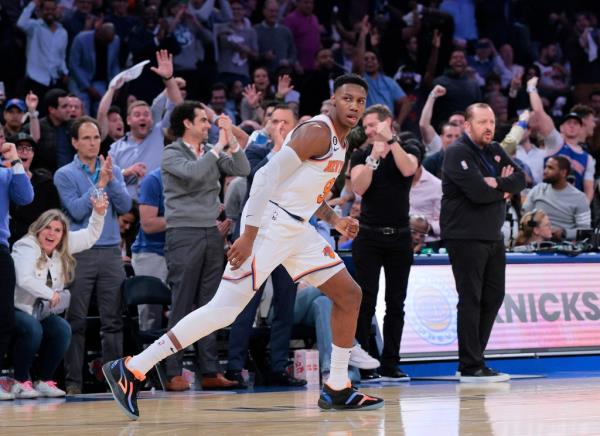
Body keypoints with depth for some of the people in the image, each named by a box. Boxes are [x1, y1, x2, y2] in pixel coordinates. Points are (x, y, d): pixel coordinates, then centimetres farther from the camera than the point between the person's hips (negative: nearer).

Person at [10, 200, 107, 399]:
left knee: (62, 330, -16)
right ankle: (20, 382, -20)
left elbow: (90, 236, 13)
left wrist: (98, 212, -2)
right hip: (14, 308, -8)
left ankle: (43, 381, -5)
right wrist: (50, 294, -22)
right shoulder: (27, 247, -16)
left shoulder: (62, 249, 6)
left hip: (38, 312, 8)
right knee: (32, 329, -34)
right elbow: (24, 279, -30)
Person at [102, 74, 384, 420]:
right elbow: (268, 176, -21)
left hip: (297, 229, 10)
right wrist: (249, 237, -25)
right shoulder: (317, 132, -14)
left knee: (350, 295, 10)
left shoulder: (340, 142, 17)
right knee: (226, 308, -16)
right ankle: (131, 370, -16)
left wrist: (335, 221, 18)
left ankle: (337, 390, 17)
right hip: (270, 223, -10)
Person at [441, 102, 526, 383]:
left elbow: (521, 180, 4)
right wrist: (505, 188, -6)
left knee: (493, 297, 9)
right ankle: (471, 367, -5)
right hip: (466, 237, -9)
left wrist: (498, 184, -15)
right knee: (471, 300, -7)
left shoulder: (495, 152, 15)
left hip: (493, 237, 9)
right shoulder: (458, 154, -11)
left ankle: (472, 359, 17)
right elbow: (478, 192, -23)